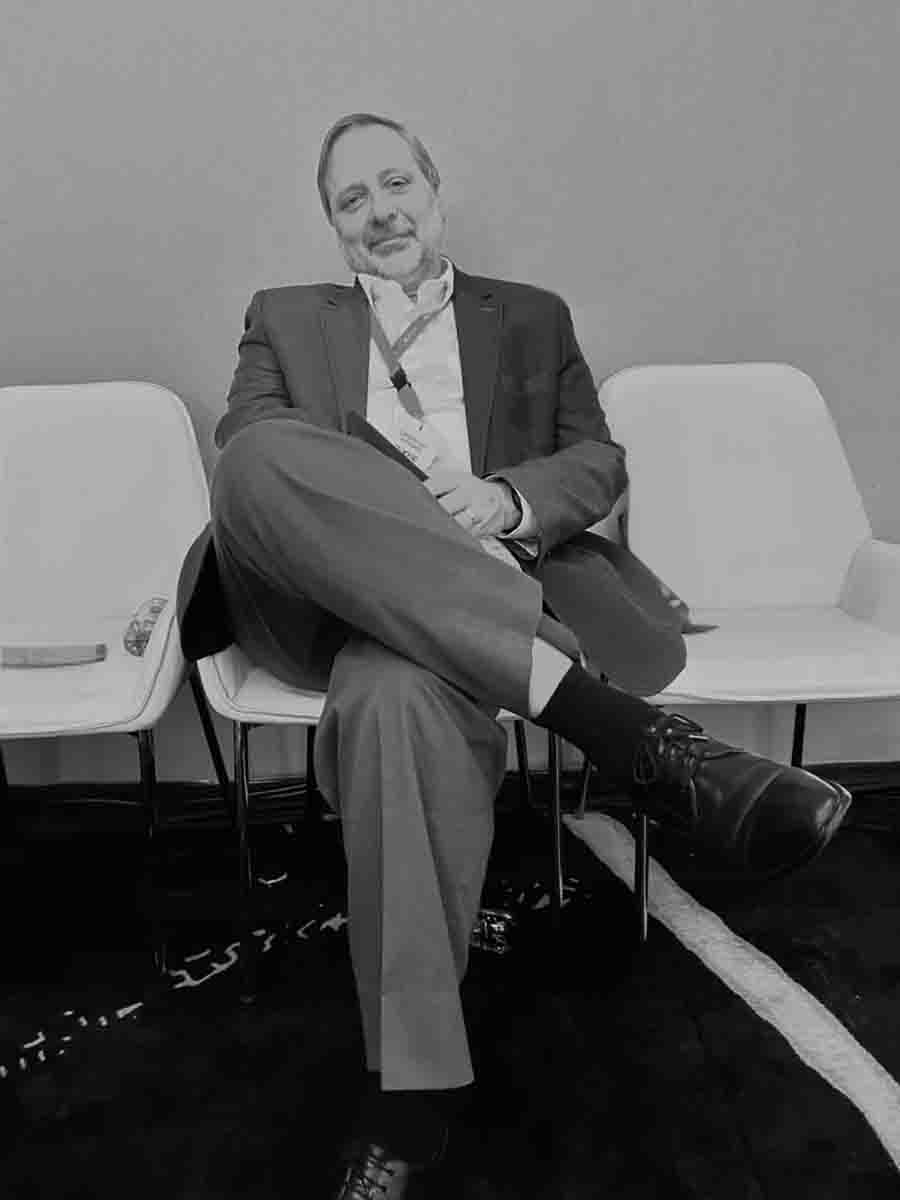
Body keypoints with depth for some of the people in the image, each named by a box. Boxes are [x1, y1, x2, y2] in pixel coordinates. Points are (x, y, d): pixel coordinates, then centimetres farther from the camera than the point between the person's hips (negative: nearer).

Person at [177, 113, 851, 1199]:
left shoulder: (532, 318, 27)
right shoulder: (285, 320, 26)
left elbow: (602, 461, 16)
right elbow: (241, 460, 8)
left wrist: (507, 500, -10)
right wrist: (394, 510, -14)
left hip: (501, 578, 0)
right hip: (338, 595, 1)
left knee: (396, 688, -39)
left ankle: (414, 1094, -29)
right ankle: (621, 726, -39)